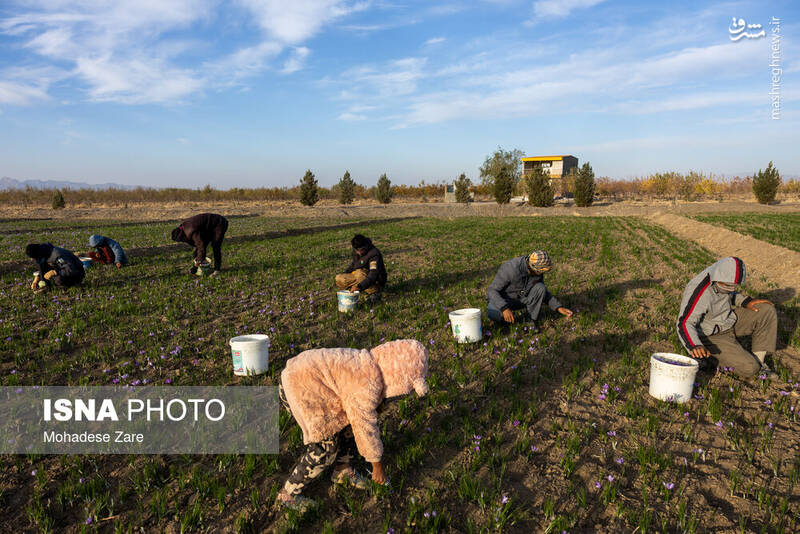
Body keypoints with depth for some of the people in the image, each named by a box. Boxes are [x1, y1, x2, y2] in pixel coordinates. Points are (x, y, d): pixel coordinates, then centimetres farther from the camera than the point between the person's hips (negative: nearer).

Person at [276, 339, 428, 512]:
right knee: (325, 448, -4)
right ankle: (288, 495, 12)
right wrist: (377, 465, -6)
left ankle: (343, 472, 32)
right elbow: (365, 427, -18)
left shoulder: (370, 363, 3)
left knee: (348, 424, 13)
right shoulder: (368, 382, -25)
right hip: (298, 390, -10)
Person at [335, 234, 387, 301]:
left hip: (376, 282, -7)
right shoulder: (356, 251, -3)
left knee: (359, 274, -35)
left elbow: (374, 275, -38)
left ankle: (374, 292, -17)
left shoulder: (374, 254, -26)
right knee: (339, 279, -9)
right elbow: (354, 263, 19)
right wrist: (344, 273, 2)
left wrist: (360, 286, -50)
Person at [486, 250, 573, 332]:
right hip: (502, 300, -4)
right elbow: (492, 290, -29)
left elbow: (543, 292, 1)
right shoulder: (510, 269, -33)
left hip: (522, 298, 4)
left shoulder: (538, 272, -15)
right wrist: (504, 308, -43)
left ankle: (532, 319, -10)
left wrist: (558, 307, -10)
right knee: (495, 314, -37)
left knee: (540, 288, -23)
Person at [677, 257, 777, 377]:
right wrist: (695, 346, -56)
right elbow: (684, 323, -39)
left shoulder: (726, 276, -11)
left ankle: (758, 359, 7)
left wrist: (746, 302, -6)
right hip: (712, 336, -8)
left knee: (767, 310, -4)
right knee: (749, 369, -17)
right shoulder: (699, 292, -35)